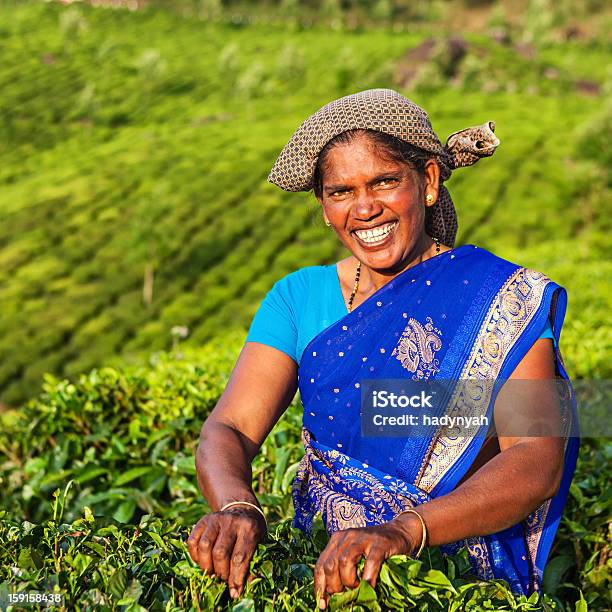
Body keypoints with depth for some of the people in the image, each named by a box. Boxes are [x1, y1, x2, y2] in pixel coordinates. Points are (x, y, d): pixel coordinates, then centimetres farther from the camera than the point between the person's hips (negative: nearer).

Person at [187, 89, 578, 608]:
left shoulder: (504, 302, -7)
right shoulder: (298, 299, 5)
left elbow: (538, 463, -19)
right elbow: (228, 430, -4)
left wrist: (404, 530, -36)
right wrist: (236, 507, -28)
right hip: (325, 566, 3)